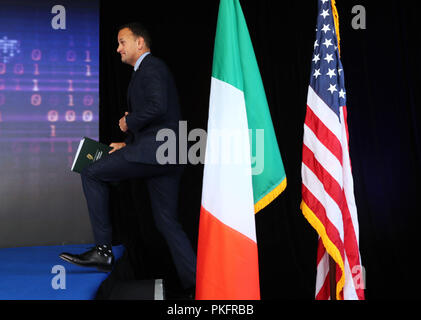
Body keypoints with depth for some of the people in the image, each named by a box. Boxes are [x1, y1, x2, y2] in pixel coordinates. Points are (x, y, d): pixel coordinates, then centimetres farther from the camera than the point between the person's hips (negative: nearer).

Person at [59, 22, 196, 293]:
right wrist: (129, 144, 22)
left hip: (155, 148, -10)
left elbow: (157, 107, -21)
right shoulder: (147, 70, 28)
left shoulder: (151, 66, -3)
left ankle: (103, 250, -2)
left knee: (92, 174, -3)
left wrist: (128, 123, -6)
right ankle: (195, 284, 10)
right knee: (167, 221, 9)